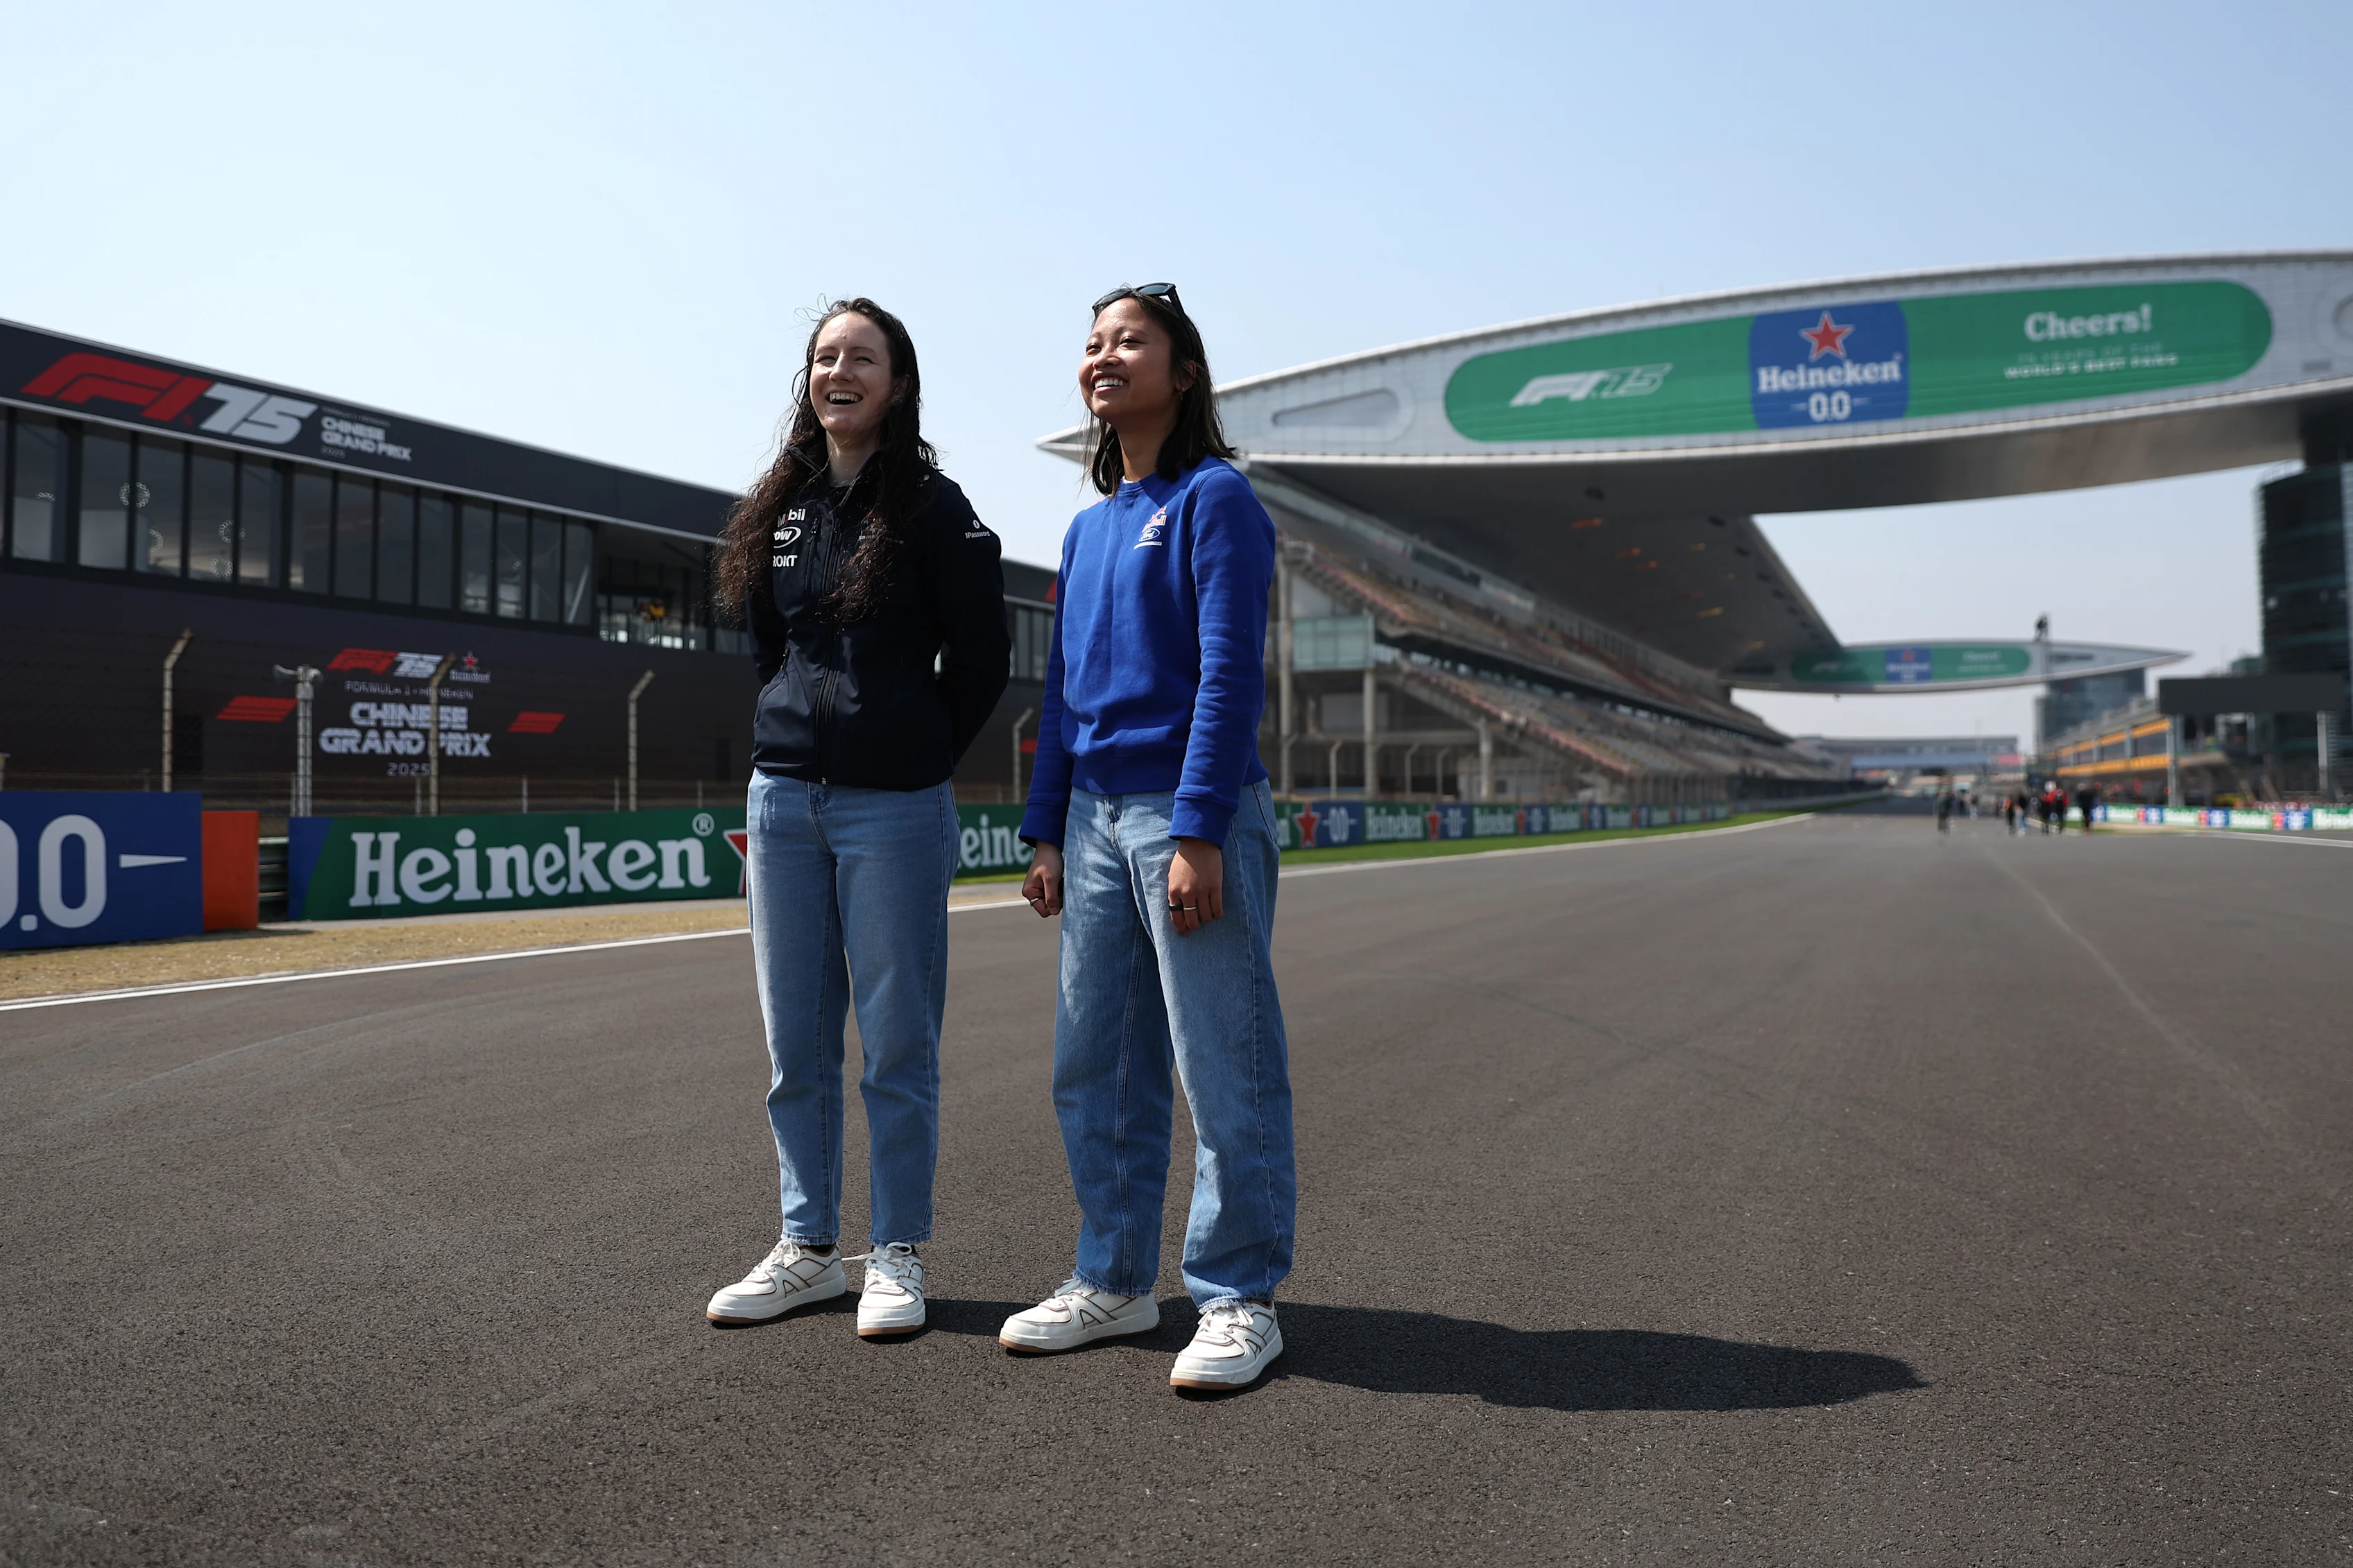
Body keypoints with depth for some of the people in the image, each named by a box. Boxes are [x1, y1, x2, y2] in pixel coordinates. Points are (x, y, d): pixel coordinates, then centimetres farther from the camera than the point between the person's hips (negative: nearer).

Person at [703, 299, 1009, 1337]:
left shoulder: (931, 508, -2)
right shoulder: (777, 509, 13)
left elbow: (981, 661, -1)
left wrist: (911, 762, 4)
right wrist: (784, 756, 14)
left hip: (893, 812, -5)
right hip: (783, 802, 5)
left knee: (896, 1044, 3)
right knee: (796, 1044, 10)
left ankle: (899, 1256, 16)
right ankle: (807, 1249, 23)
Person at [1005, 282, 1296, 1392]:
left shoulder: (1215, 499, -3)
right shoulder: (1088, 528, 18)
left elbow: (1228, 672, -12)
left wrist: (1198, 832, -18)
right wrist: (1045, 831, 12)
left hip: (1194, 816, -7)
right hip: (1096, 820, 7)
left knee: (1223, 1070, -1)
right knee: (1095, 1069, 11)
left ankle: (1240, 1299, 10)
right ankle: (1112, 1281, 23)